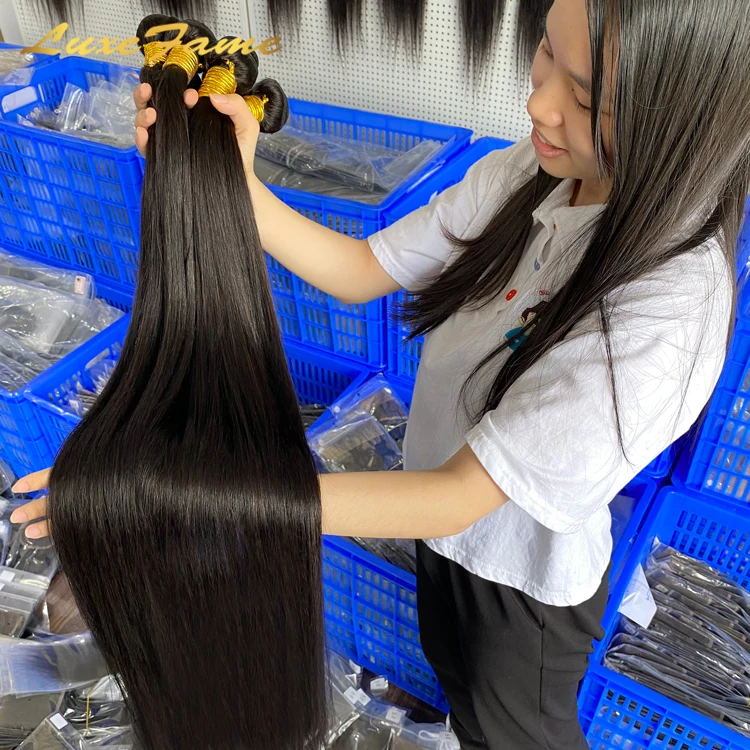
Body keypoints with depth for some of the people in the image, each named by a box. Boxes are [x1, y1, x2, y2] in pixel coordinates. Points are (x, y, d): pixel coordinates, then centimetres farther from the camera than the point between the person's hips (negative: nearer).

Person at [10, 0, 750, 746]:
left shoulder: (666, 314, -37)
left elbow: (456, 498, -36)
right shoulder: (522, 176, -17)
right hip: (449, 524, 6)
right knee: (452, 670, 37)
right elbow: (360, 273, -10)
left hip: (525, 579, -6)